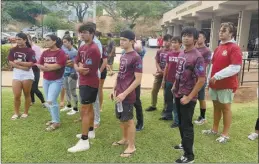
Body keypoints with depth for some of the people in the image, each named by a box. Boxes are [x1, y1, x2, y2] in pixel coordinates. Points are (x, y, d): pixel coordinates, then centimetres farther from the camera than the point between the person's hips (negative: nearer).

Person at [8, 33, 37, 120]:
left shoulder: (30, 51, -6)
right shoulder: (13, 50, 5)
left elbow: (30, 64, -14)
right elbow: (11, 62, -3)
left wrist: (18, 62, -12)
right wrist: (22, 67, -14)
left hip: (27, 74, -3)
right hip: (16, 74, 3)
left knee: (27, 94, 8)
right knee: (16, 95, 2)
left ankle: (26, 112, 23)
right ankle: (16, 113, 20)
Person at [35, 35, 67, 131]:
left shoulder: (60, 52, -12)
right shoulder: (45, 53, 7)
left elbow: (58, 66, -22)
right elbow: (39, 65, 2)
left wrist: (46, 66, -7)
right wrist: (51, 67, -15)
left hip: (56, 81, -7)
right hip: (46, 80, 7)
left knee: (51, 101, -11)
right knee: (48, 102, 12)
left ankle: (56, 122, 4)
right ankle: (54, 119, 28)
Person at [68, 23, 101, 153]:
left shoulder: (93, 49, -21)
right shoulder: (82, 48, 10)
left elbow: (86, 70, -24)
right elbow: (76, 63, 10)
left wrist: (80, 67, -2)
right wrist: (79, 68, -13)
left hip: (89, 83, -10)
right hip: (84, 82, 10)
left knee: (84, 110, -9)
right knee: (89, 107, 19)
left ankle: (84, 141, -3)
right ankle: (90, 132, 35)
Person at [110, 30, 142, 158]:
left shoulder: (136, 58, -16)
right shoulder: (122, 56, 10)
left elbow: (138, 80, -19)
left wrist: (124, 94, -20)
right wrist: (114, 89, 14)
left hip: (127, 95, -8)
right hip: (119, 93, 8)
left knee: (128, 120, 3)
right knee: (121, 118, 19)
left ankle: (131, 146, 18)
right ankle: (124, 139, 38)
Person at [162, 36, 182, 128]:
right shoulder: (169, 54, 8)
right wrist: (163, 79, 13)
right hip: (168, 80, 6)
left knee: (176, 101, 1)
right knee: (168, 99, 17)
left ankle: (177, 120, 10)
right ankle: (168, 115, 33)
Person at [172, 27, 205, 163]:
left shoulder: (197, 57, -18)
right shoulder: (181, 53, 6)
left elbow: (201, 80, -21)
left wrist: (189, 97, -20)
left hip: (188, 97, -8)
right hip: (178, 94, 8)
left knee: (187, 125, 1)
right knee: (181, 122, 20)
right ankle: (184, 143, 40)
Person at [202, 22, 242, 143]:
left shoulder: (234, 48, -12)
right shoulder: (218, 48, 12)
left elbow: (236, 67, -22)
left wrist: (217, 76, -22)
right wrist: (210, 79, 13)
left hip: (227, 84, -7)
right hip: (215, 83, 7)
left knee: (226, 107, 2)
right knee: (216, 106, 15)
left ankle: (225, 134, 14)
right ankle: (214, 129, 29)